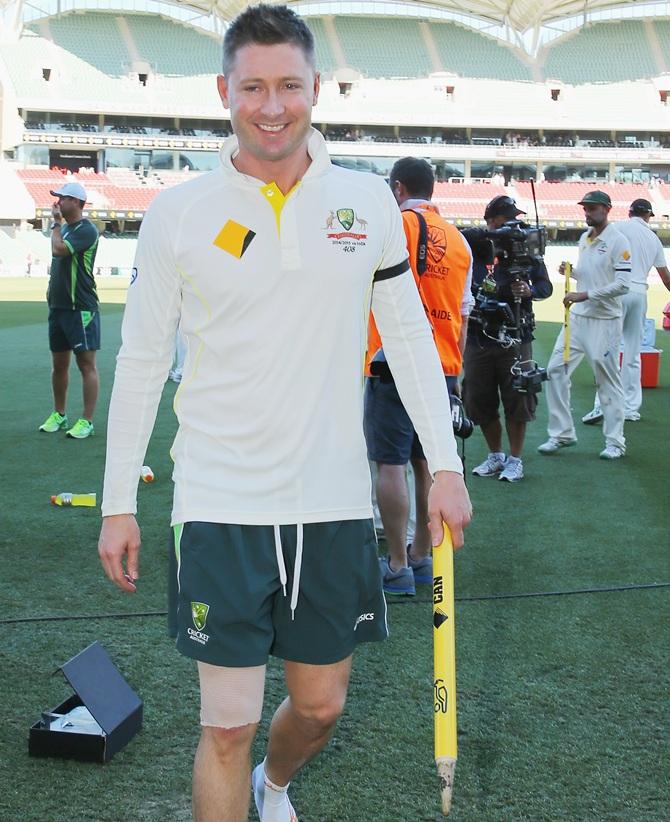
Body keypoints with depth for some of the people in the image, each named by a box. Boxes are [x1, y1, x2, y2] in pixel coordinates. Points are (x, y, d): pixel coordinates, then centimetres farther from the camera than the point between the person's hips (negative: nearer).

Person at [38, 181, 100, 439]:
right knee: (59, 363, 13)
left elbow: (58, 250, -24)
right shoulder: (64, 227, 15)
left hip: (81, 308, -9)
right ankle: (59, 415, 24)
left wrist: (55, 223, -10)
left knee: (87, 364, -5)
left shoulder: (86, 230, -12)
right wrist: (52, 287, 16)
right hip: (58, 305, 9)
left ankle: (86, 421, -2)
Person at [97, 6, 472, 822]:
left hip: (334, 501, 3)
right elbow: (141, 360, 2)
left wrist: (444, 464, 4)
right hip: (220, 507, -2)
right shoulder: (177, 214, -4)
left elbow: (408, 332, 8)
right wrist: (118, 503, 1)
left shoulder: (367, 201, 1)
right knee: (227, 725, 0)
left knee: (320, 705, 17)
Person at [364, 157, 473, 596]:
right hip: (443, 369, 6)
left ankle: (398, 567, 0)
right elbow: (463, 314, 15)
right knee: (429, 462, 13)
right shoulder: (459, 240, 12)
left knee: (391, 463, -2)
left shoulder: (392, 225, -6)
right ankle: (422, 557, 21)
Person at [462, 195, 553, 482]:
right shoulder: (471, 246, -1)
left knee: (516, 400, 3)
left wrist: (529, 291, -14)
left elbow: (545, 285, 6)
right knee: (479, 402, 10)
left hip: (514, 338, -1)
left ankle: (515, 459, 18)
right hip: (477, 337, 1)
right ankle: (495, 456, 28)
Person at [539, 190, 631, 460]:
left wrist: (585, 294, -22)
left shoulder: (618, 241, -11)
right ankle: (561, 434, 12)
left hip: (604, 321, -7)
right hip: (577, 316, 7)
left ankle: (615, 442, 11)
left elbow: (622, 285, -19)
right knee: (555, 370, 3)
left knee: (608, 381, 0)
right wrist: (571, 271, 3)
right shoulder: (584, 238, 12)